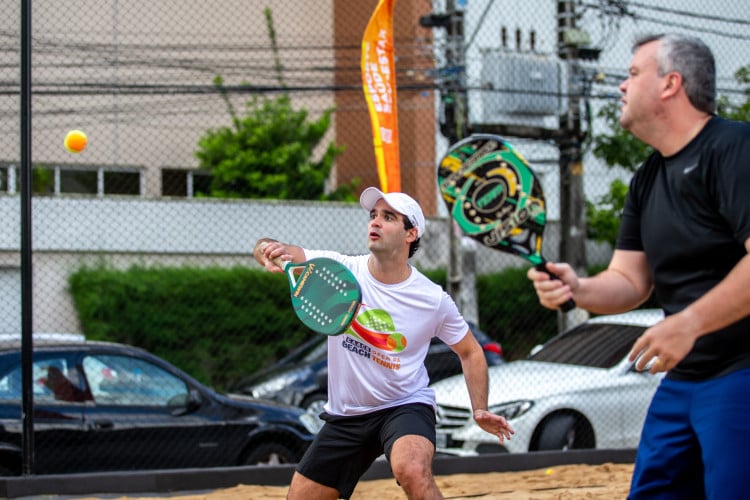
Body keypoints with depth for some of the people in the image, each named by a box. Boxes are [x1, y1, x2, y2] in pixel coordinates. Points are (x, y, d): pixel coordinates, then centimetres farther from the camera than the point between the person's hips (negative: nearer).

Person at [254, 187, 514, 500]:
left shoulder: (434, 300, -10)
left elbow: (469, 352, 6)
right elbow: (263, 250, -20)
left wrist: (480, 409, -7)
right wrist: (270, 250, -45)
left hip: (405, 407, -3)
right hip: (345, 415, 3)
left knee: (413, 471, -36)